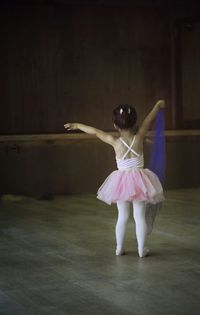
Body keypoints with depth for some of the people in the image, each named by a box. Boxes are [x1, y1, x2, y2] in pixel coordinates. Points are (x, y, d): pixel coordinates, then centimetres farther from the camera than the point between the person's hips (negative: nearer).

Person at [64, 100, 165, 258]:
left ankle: (119, 248, 19)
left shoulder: (115, 141, -9)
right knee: (140, 216, 4)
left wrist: (77, 125, 12)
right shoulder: (139, 138, -9)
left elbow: (95, 131, 0)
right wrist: (158, 105, 19)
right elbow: (149, 120, 4)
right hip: (139, 181, -1)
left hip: (121, 182, 1)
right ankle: (142, 249, 6)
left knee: (123, 216, 13)